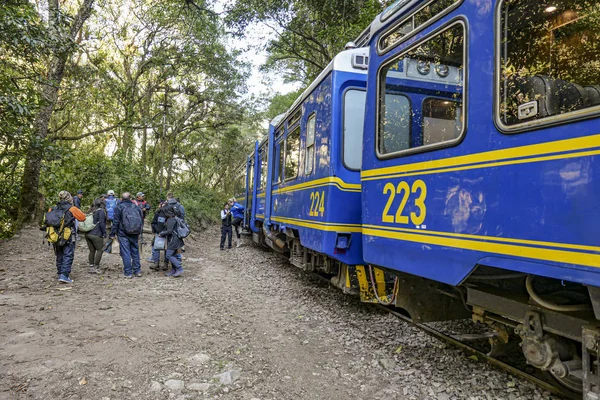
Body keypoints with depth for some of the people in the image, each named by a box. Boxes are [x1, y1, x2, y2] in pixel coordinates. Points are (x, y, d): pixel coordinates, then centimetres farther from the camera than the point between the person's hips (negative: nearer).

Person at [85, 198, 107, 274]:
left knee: (92, 251, 12)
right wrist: (104, 233, -9)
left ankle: (91, 268, 15)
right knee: (100, 250, 2)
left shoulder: (91, 211, 14)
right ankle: (96, 267, 1)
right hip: (96, 234, -7)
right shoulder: (101, 211, -8)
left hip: (88, 234, 7)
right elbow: (101, 223, -14)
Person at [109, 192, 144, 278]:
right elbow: (141, 220, 15)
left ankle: (128, 272, 1)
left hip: (123, 234, -4)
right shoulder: (136, 207, 9)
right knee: (135, 252, 12)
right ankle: (137, 271, 17)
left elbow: (115, 222, -8)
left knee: (125, 253, -1)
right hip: (134, 234, 4)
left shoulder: (119, 207, -5)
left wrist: (112, 234, -1)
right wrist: (139, 233, 24)